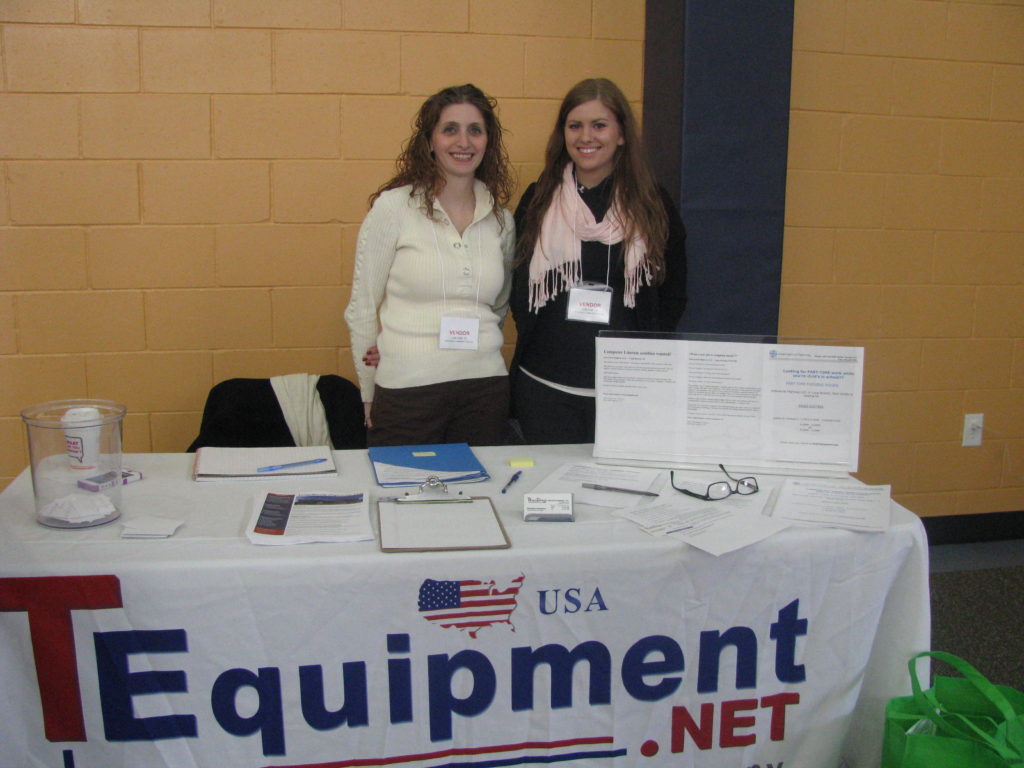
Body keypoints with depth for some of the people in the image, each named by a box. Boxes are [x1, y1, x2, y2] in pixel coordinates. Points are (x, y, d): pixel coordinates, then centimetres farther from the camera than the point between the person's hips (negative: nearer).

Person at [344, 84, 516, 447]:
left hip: (484, 387, 4)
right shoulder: (393, 207, -3)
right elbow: (362, 309, 0)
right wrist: (370, 398, 3)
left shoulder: (501, 219, 8)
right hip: (407, 390, -3)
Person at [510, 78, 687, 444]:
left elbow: (673, 293, 8)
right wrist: (532, 336, -1)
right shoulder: (538, 200, 7)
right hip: (545, 385, 1)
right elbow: (516, 285, 12)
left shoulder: (651, 203, 4)